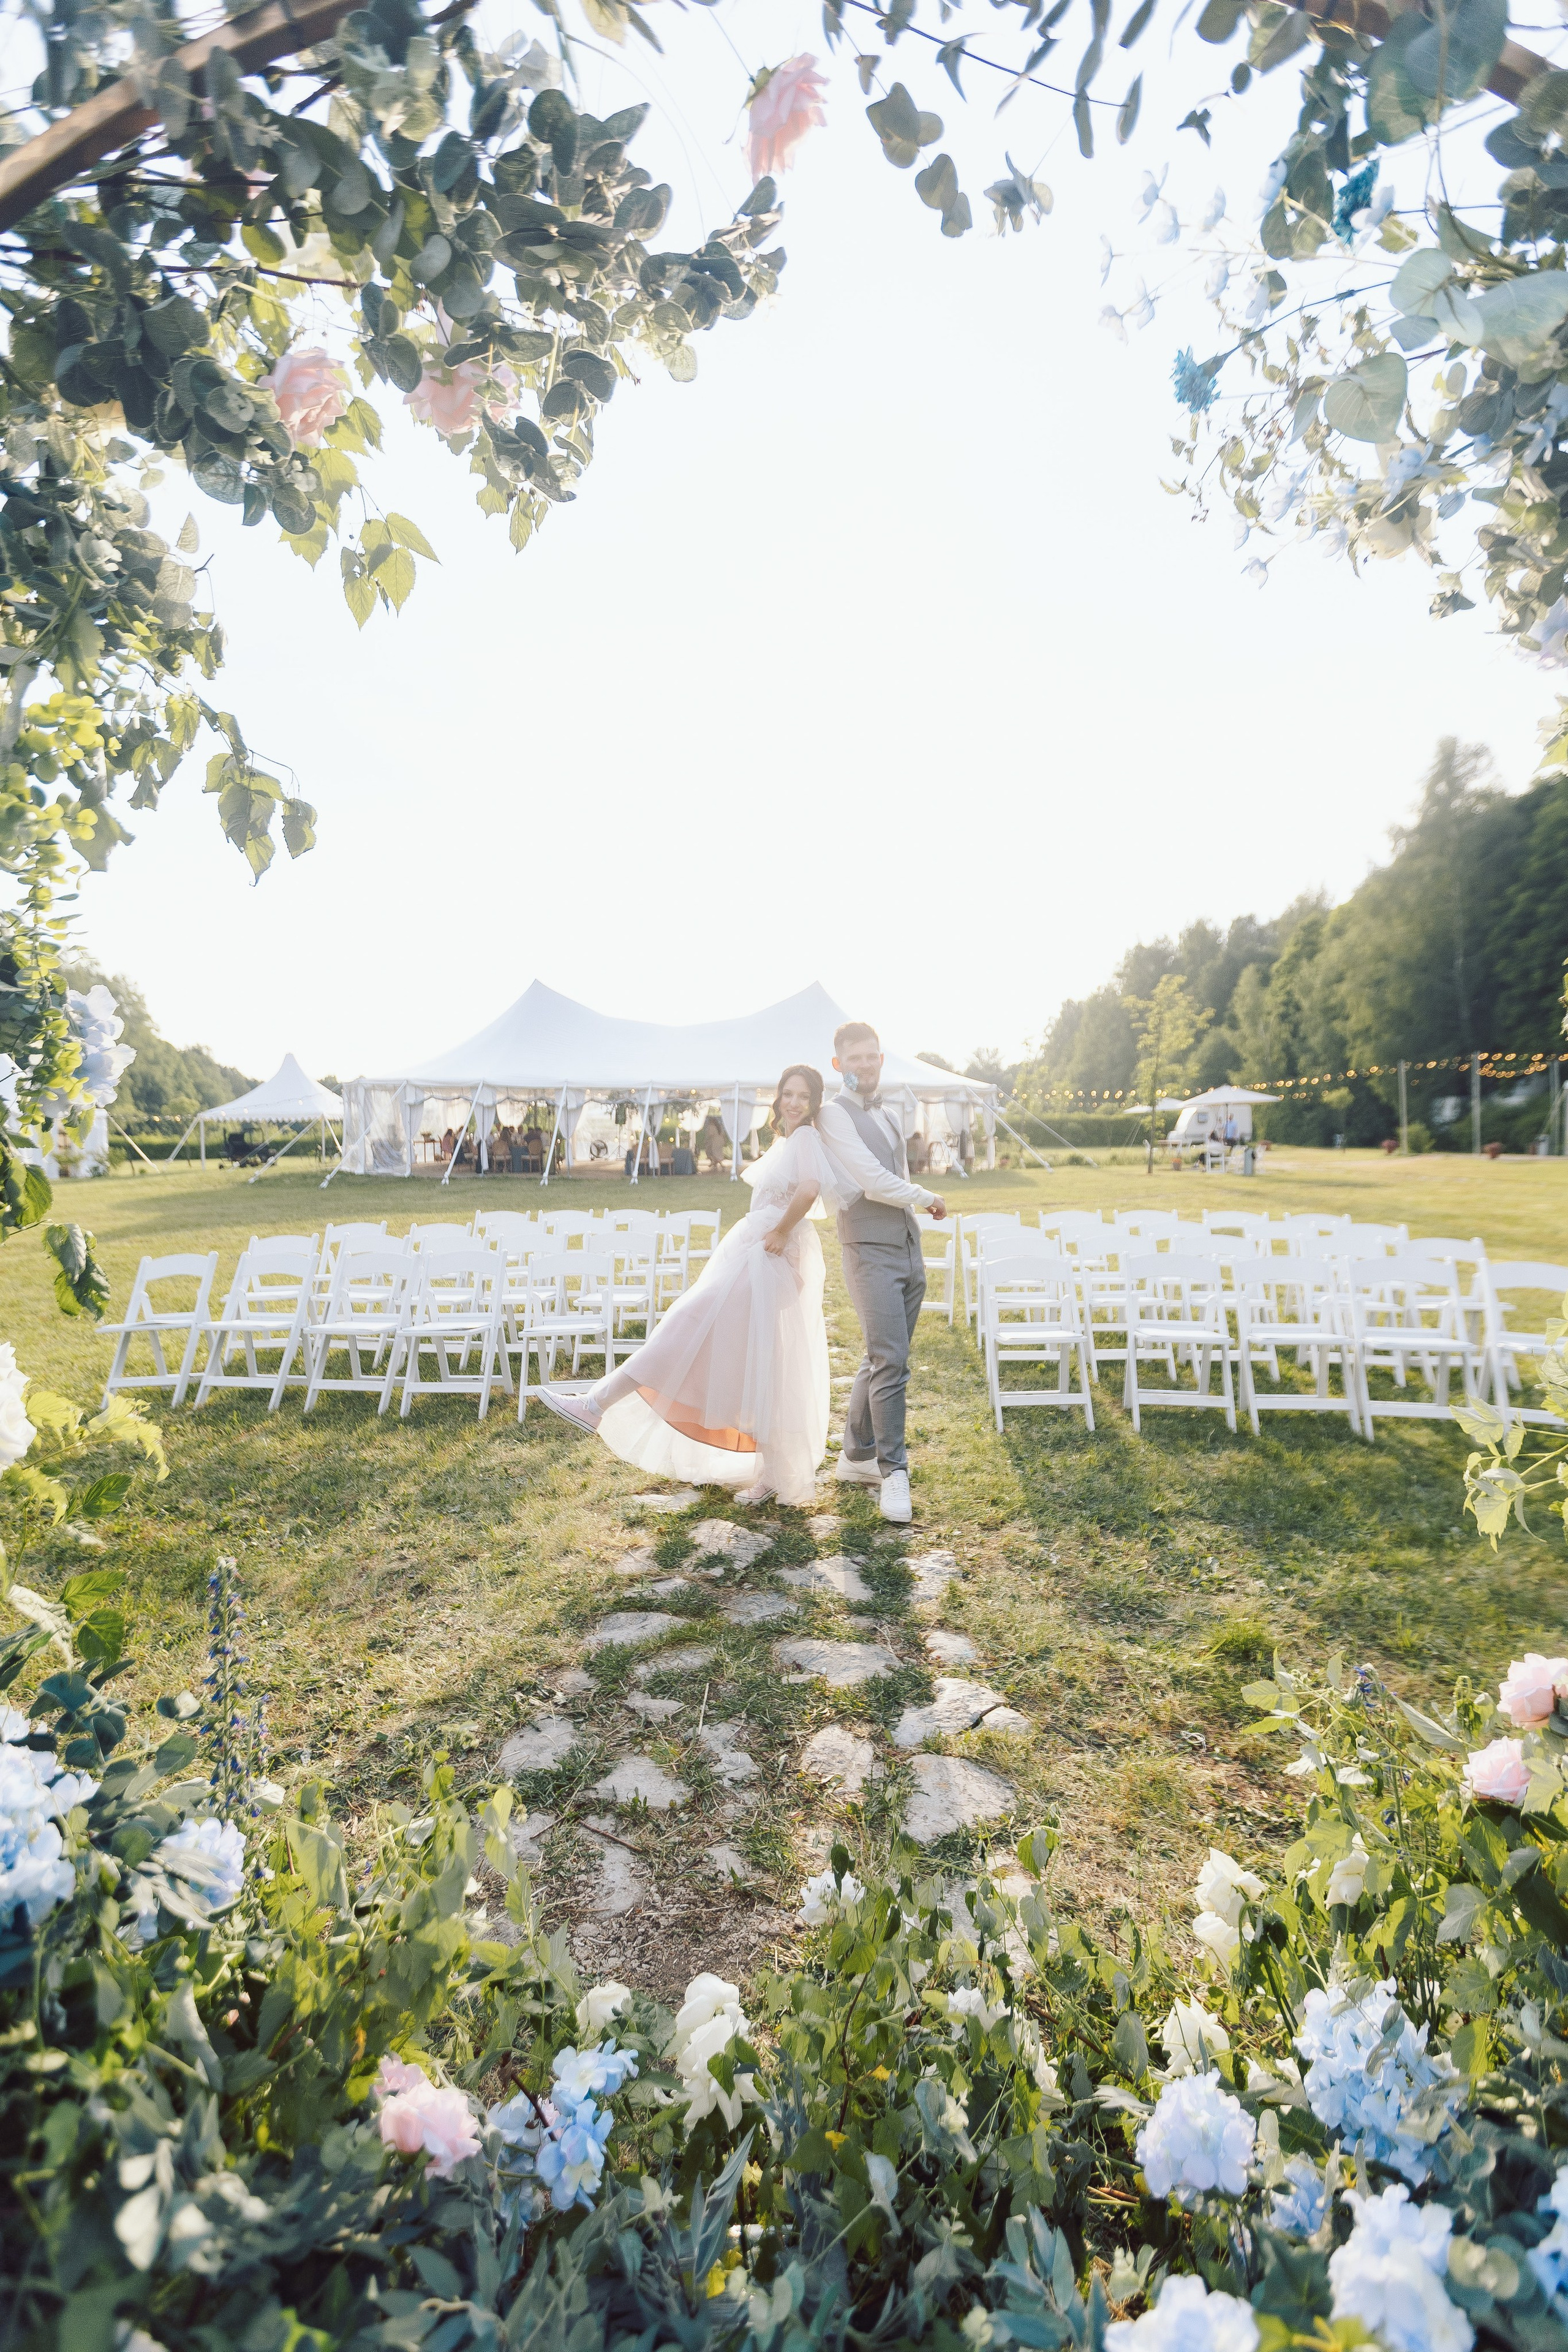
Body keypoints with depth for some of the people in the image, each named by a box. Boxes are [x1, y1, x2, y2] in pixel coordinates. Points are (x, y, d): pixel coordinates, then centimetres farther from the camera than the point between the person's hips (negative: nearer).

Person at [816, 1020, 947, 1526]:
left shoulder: (890, 1118, 20)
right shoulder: (834, 1114, -5)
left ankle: (857, 1456, 24)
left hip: (908, 1251, 8)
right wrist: (929, 1198, 0)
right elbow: (873, 1182, -13)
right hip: (871, 1252, -7)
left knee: (882, 1361, 12)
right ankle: (893, 1471, -1)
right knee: (890, 1362, -12)